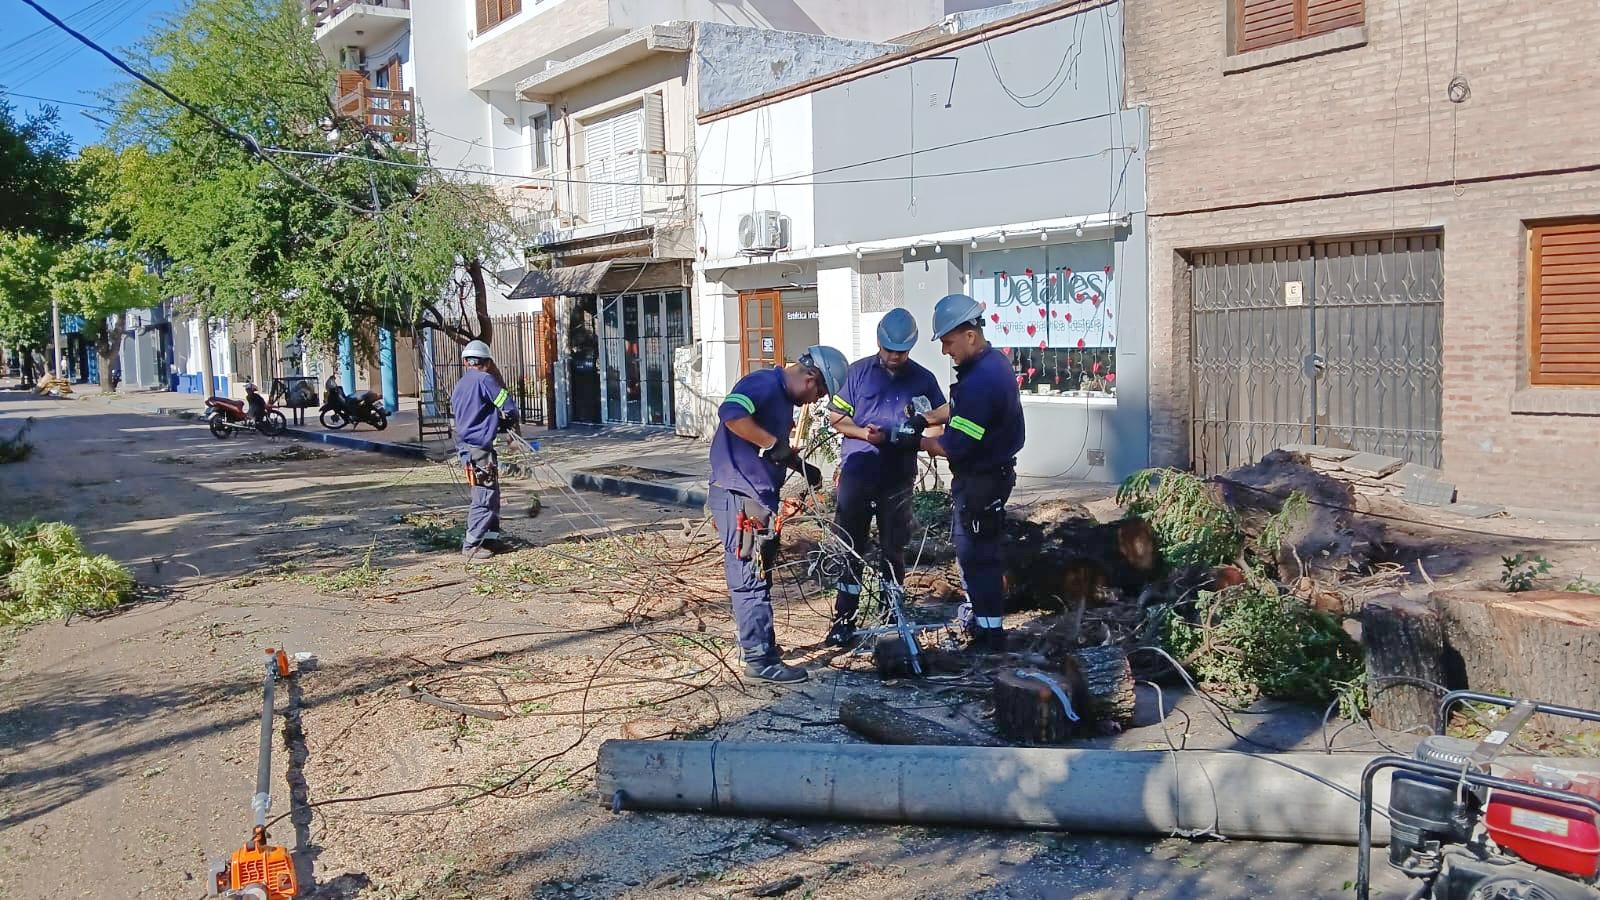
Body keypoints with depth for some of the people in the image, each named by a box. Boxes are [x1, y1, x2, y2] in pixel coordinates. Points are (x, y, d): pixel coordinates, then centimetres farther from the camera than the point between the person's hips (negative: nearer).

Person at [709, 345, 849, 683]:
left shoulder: (784, 398, 16)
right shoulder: (764, 383, -15)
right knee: (751, 578, -5)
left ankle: (760, 644, 30)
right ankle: (761, 659, 0)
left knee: (759, 576, 18)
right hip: (739, 497, -11)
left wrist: (802, 466, 14)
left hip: (759, 497, 11)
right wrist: (774, 444, -26)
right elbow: (731, 414, -33)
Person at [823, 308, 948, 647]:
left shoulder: (923, 379, 5)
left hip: (898, 477, 1)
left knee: (894, 549, 9)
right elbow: (838, 418, 3)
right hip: (857, 472, -1)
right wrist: (863, 433, -16)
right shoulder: (857, 372, 2)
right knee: (849, 547, 0)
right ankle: (844, 618, 7)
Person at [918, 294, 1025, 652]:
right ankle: (982, 622, 36)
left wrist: (920, 442, -10)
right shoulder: (994, 361, 5)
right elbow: (959, 410, 18)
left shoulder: (979, 381, -28)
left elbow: (953, 446, -26)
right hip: (991, 472, 10)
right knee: (971, 551, 22)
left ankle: (990, 636, 12)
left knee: (977, 557, 1)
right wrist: (928, 419, 4)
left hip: (980, 482, -10)